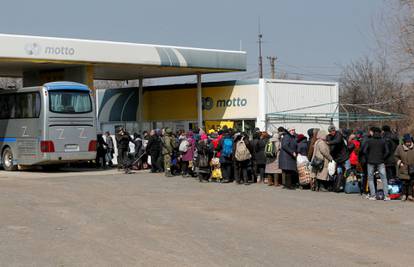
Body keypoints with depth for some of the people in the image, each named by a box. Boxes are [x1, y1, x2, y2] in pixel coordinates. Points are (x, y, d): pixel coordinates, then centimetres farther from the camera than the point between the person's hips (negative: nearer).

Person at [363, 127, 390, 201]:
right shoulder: (383, 141, 3)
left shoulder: (369, 141, -2)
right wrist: (382, 158, 6)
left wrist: (369, 158, 4)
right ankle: (386, 195, -4)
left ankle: (373, 195, 0)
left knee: (370, 179, 7)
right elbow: (387, 151, -2)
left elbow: (364, 151, -8)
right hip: (380, 162, 1)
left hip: (371, 162, -1)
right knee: (384, 178, 3)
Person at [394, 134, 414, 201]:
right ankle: (404, 195, 14)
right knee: (404, 182, 1)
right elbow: (396, 156, 9)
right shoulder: (399, 148, -3)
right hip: (404, 169, -1)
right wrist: (399, 163, -4)